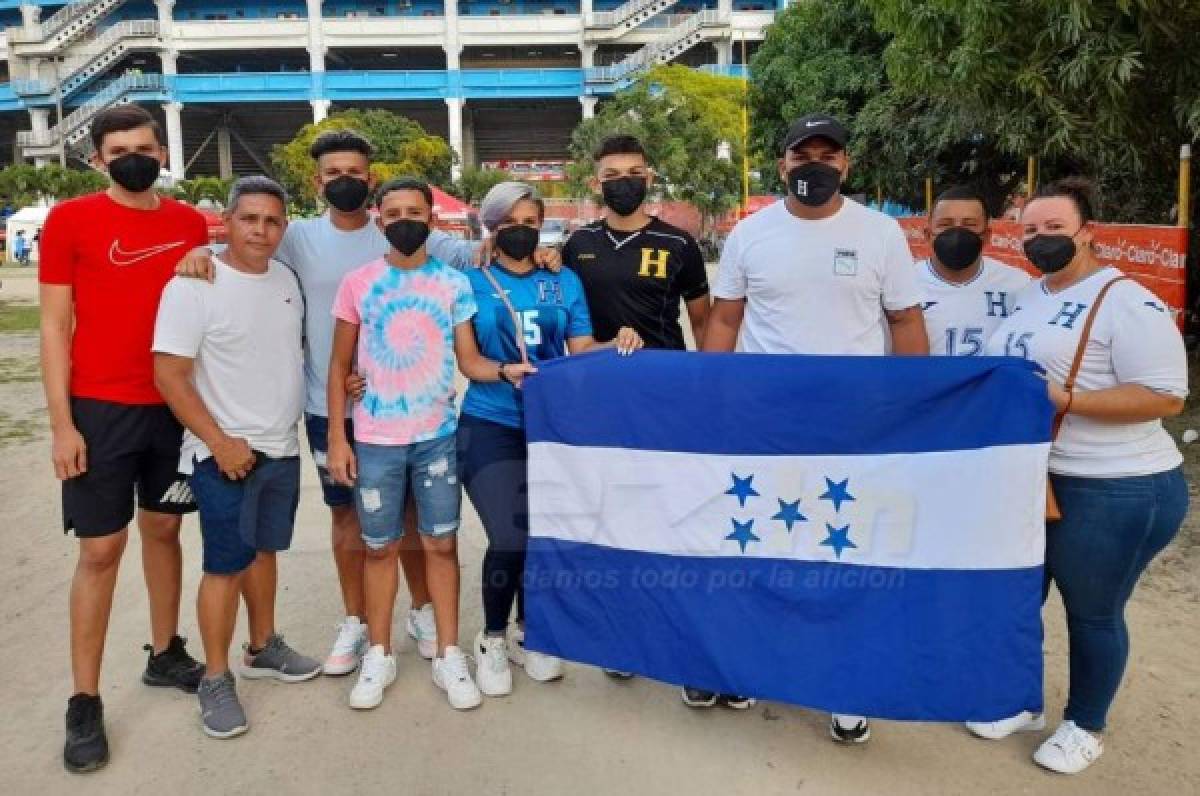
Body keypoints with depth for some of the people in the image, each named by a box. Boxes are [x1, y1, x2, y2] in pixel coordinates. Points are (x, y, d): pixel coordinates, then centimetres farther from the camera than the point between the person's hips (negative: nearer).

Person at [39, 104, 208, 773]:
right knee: (101, 549, 1)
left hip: (177, 406, 4)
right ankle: (86, 702, 13)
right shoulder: (70, 220, -4)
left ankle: (166, 654, 32)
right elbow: (55, 327, -6)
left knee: (164, 529, 15)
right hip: (101, 410, -3)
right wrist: (62, 423, -10)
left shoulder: (191, 223, 6)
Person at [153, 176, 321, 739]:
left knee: (264, 549, 18)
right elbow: (169, 376, -16)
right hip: (225, 453, -6)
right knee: (226, 564, -1)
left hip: (283, 447, 6)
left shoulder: (286, 279, 5)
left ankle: (263, 648, 33)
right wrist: (220, 443, -19)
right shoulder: (193, 286, -15)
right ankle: (216, 678, 13)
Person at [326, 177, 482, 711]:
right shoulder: (357, 284, 0)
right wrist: (336, 439, -2)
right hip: (375, 439, 0)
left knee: (441, 544, 7)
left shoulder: (455, 283, 1)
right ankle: (378, 655, 25)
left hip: (439, 435, 0)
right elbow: (339, 366, 3)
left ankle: (448, 656, 19)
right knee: (380, 547, 10)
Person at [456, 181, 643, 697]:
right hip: (491, 427, -3)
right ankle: (492, 640, 15)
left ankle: (528, 633, 33)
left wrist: (617, 344, -16)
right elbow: (467, 360, -5)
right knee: (509, 539, -12)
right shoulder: (470, 283, 1)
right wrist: (506, 372, -24)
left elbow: (581, 350, 4)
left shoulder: (565, 282, 9)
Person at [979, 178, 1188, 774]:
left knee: (1092, 614, 10)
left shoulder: (1128, 303, -16)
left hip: (1113, 492, -8)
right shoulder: (1027, 295, 9)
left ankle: (1085, 725, 32)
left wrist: (1066, 399, -27)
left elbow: (1166, 396, -20)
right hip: (1025, 480, 8)